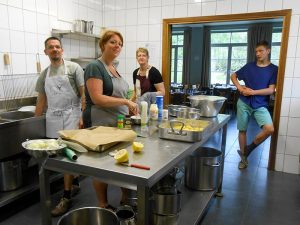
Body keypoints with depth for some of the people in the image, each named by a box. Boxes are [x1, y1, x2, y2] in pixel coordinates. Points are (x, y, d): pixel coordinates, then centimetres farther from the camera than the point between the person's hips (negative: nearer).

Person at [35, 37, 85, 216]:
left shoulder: (73, 68, -2)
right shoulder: (44, 74, 12)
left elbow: (83, 94, -6)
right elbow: (42, 100, 16)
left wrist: (83, 116, -14)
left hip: (71, 116, -5)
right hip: (53, 119, 5)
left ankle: (66, 198, 4)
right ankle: (75, 184, 33)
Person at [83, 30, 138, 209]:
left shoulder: (114, 69, 15)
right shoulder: (95, 67, -11)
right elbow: (97, 98, -22)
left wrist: (129, 107, 5)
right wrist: (126, 101, -21)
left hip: (119, 123, 8)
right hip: (100, 125, -8)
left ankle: (126, 198, 28)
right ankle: (103, 206, 21)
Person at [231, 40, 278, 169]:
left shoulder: (274, 69, -1)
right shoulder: (249, 66, 5)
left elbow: (271, 90, -8)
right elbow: (233, 76, 15)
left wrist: (252, 92, -14)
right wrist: (240, 88, -1)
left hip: (261, 105, -1)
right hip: (244, 103, 2)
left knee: (269, 129, -21)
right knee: (242, 130, 7)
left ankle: (249, 149, 2)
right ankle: (243, 157, 25)